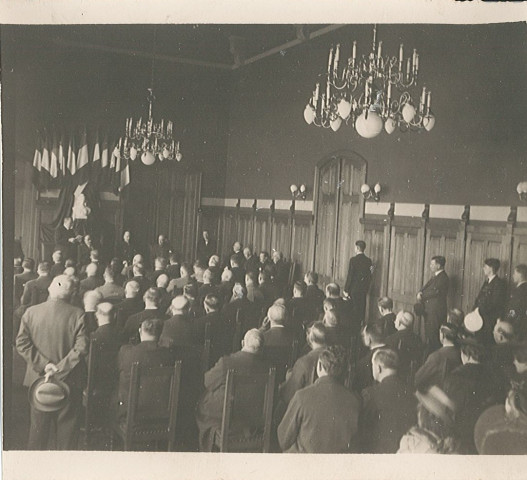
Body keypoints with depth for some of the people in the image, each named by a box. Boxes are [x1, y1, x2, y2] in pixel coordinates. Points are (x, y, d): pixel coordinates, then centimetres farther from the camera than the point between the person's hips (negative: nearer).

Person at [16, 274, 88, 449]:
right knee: (67, 425, 12)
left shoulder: (31, 312, -4)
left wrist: (44, 364, -10)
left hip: (38, 378, 2)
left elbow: (22, 343, -8)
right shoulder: (78, 315, -11)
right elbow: (81, 348, -18)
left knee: (38, 424, 17)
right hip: (69, 381, -2)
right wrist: (60, 368, -14)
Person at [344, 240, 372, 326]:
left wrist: (346, 290, -7)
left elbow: (350, 276, -13)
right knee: (361, 309, 12)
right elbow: (369, 276, 7)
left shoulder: (353, 260, -13)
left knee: (354, 310, 1)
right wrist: (367, 288, 17)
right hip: (364, 289, 5)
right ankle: (360, 326, 18)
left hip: (354, 289, -5)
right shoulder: (368, 260, 2)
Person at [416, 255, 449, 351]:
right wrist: (420, 292, -7)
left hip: (436, 311, -10)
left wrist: (421, 296, -7)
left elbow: (434, 292, -19)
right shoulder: (434, 277, 17)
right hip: (429, 310, 10)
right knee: (428, 334, 13)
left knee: (433, 337, -7)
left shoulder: (443, 278, -14)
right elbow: (425, 287, 14)